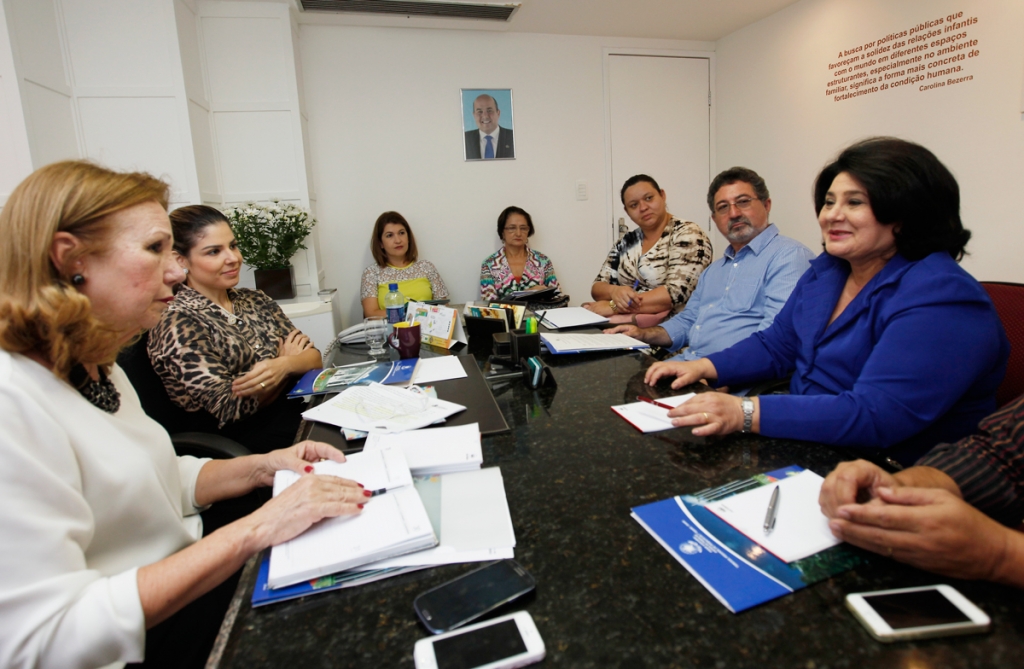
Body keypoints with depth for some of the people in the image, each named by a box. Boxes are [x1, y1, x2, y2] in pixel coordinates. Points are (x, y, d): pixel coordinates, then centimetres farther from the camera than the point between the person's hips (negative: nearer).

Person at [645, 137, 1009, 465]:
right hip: (809, 450, 7)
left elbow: (874, 415, -30)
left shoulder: (938, 299, -21)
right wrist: (702, 367, -4)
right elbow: (775, 346, 12)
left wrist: (747, 413, -37)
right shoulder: (825, 270, 6)